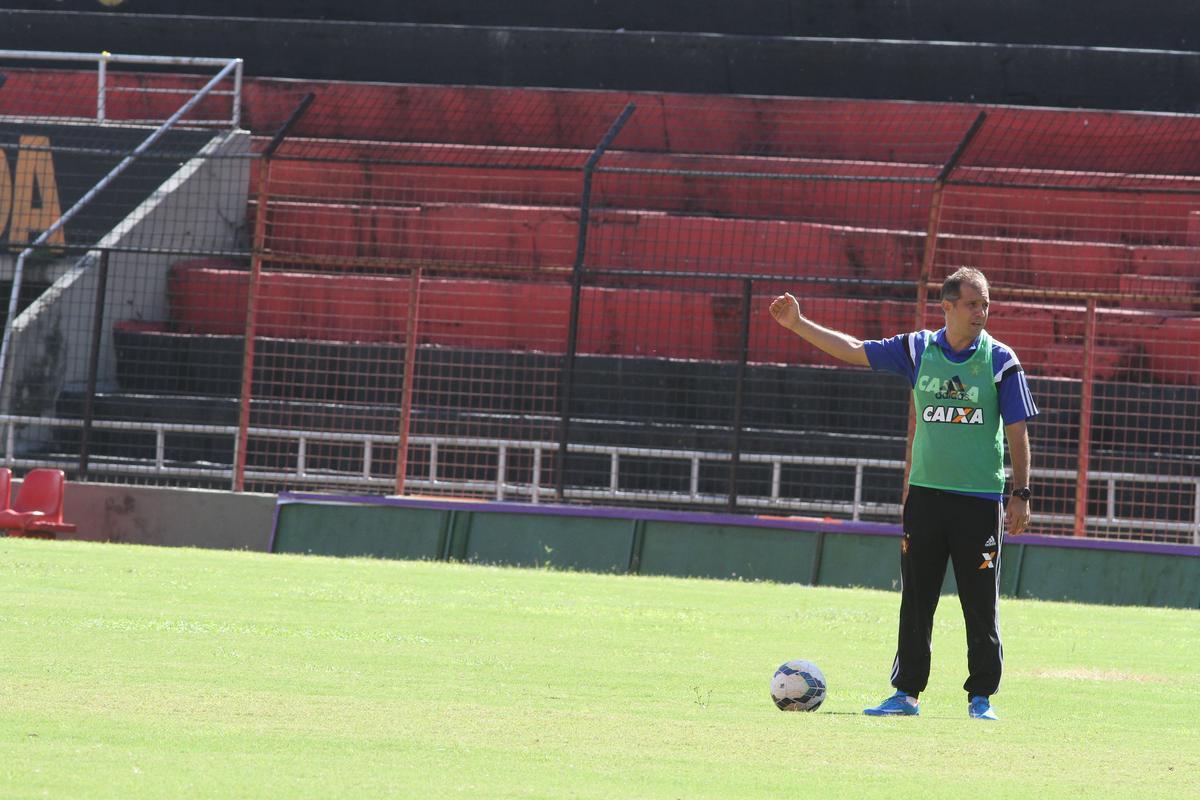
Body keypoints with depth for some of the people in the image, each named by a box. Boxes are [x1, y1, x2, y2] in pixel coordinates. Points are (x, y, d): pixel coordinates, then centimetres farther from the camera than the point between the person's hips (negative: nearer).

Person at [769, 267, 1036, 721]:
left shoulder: (1000, 360, -1)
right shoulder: (918, 350, 6)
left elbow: (1017, 432, 0)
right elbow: (853, 350, 11)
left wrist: (1020, 495, -5)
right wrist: (799, 325, 7)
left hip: (981, 500, -3)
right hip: (925, 494, 3)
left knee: (981, 606, -1)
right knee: (916, 602, 4)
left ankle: (981, 697, 8)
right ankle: (906, 693, 11)